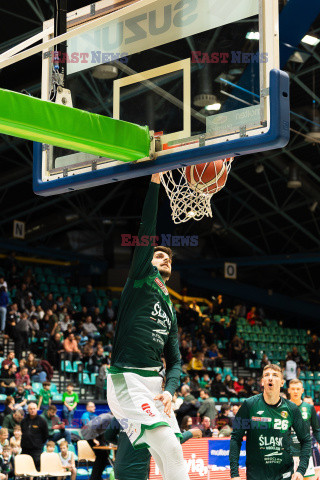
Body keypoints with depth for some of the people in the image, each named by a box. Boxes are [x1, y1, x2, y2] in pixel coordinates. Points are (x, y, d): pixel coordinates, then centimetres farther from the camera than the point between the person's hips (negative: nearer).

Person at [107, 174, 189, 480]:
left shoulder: (170, 312, 24)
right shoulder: (140, 279, 7)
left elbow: (175, 361, 19)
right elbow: (146, 231, -4)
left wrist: (169, 390, -2)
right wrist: (155, 181, -8)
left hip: (156, 383, 7)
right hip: (127, 379, -7)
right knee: (168, 444, -23)